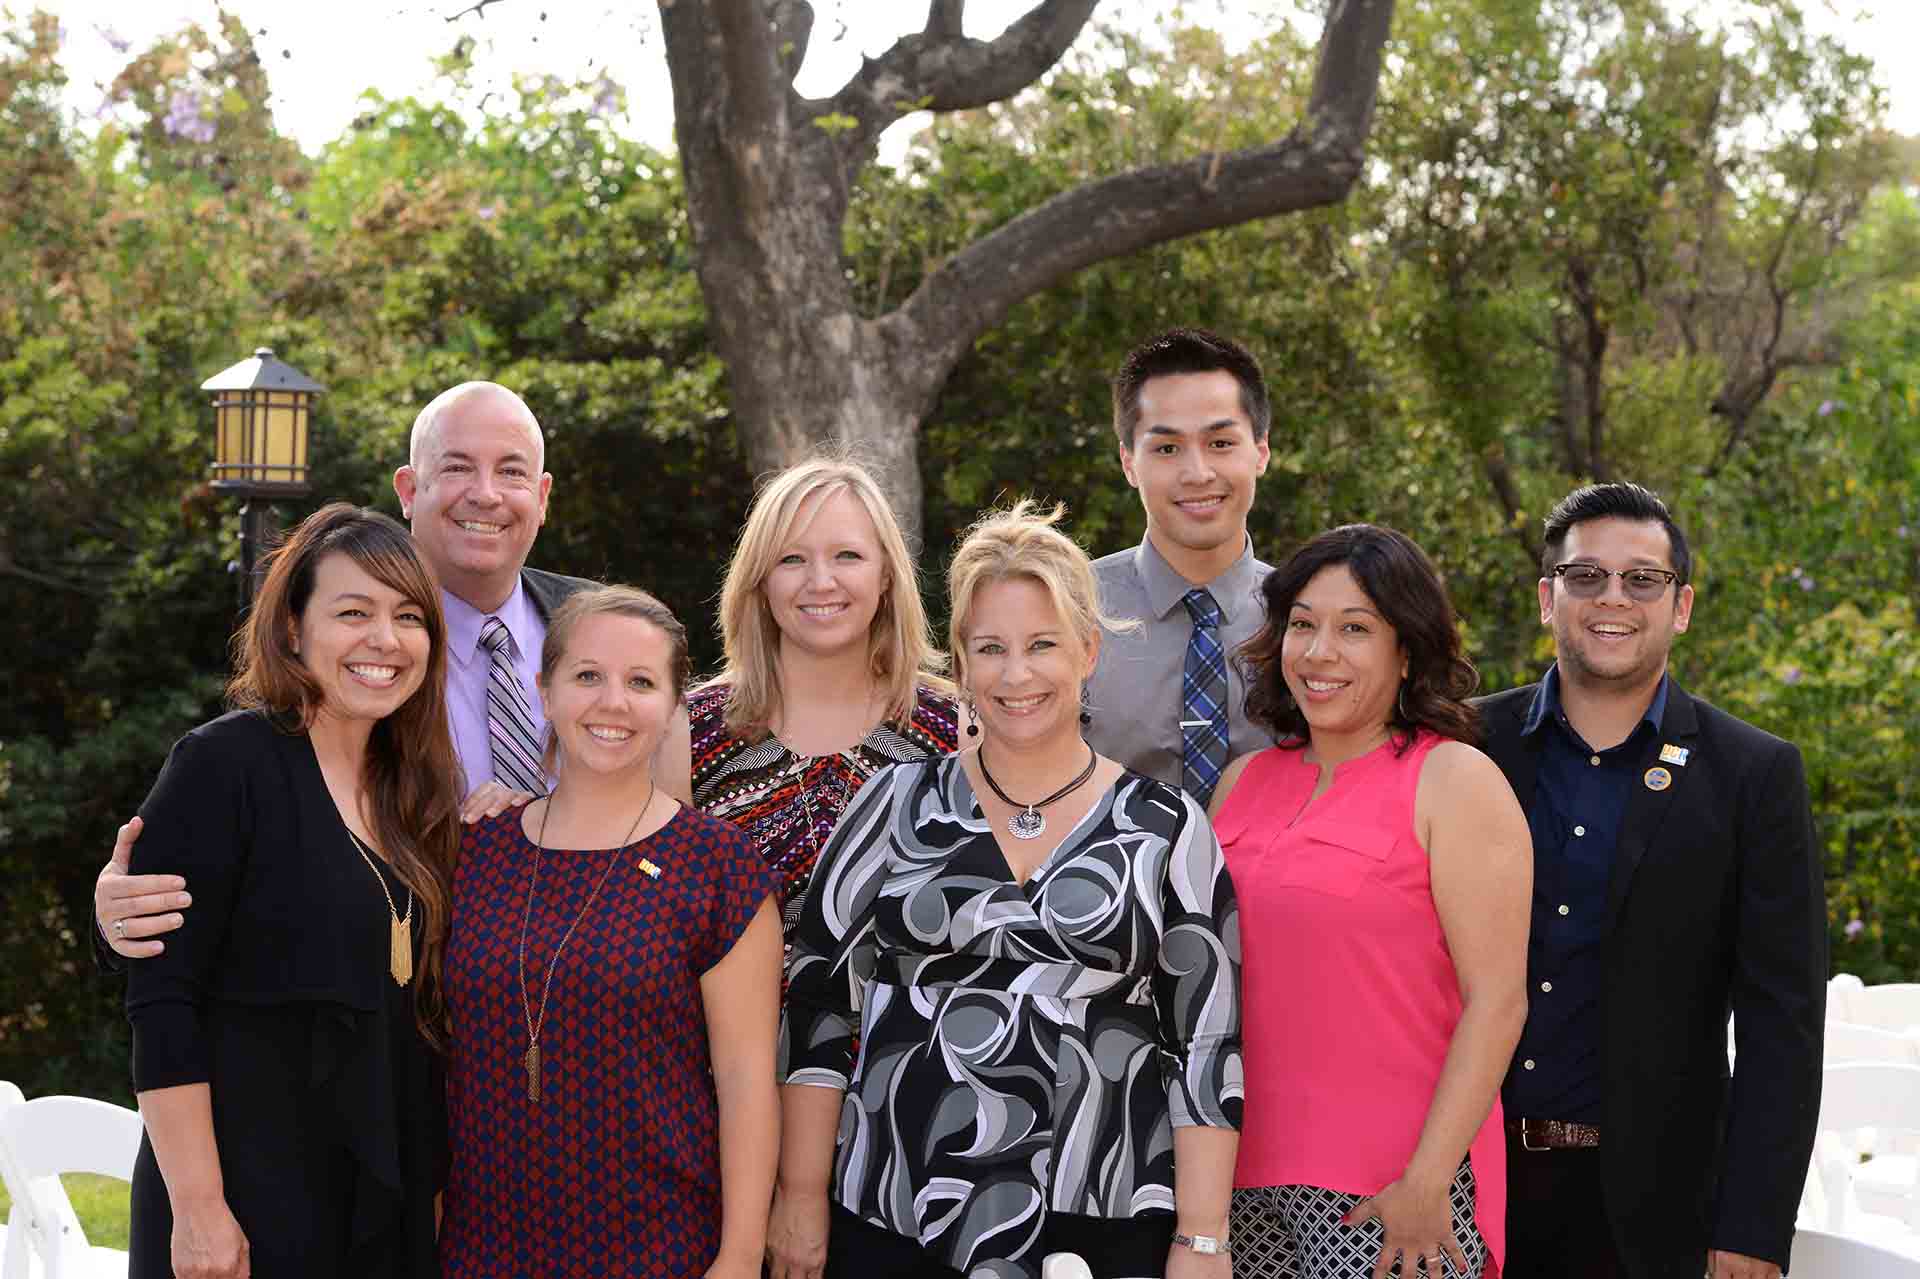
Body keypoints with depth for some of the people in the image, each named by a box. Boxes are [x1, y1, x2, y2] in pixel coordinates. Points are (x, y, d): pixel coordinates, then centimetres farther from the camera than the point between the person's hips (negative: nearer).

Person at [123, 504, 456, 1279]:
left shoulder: (409, 793, 10)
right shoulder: (225, 766, -10)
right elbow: (161, 1003, -15)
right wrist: (196, 1208, -20)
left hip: (388, 1214, 6)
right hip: (250, 1211, -6)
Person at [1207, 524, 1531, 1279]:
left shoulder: (1456, 781, -4)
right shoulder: (1244, 782, 11)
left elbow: (1497, 999, -10)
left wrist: (1427, 1182, -15)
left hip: (1397, 1190, -5)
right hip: (1247, 1176, 5)